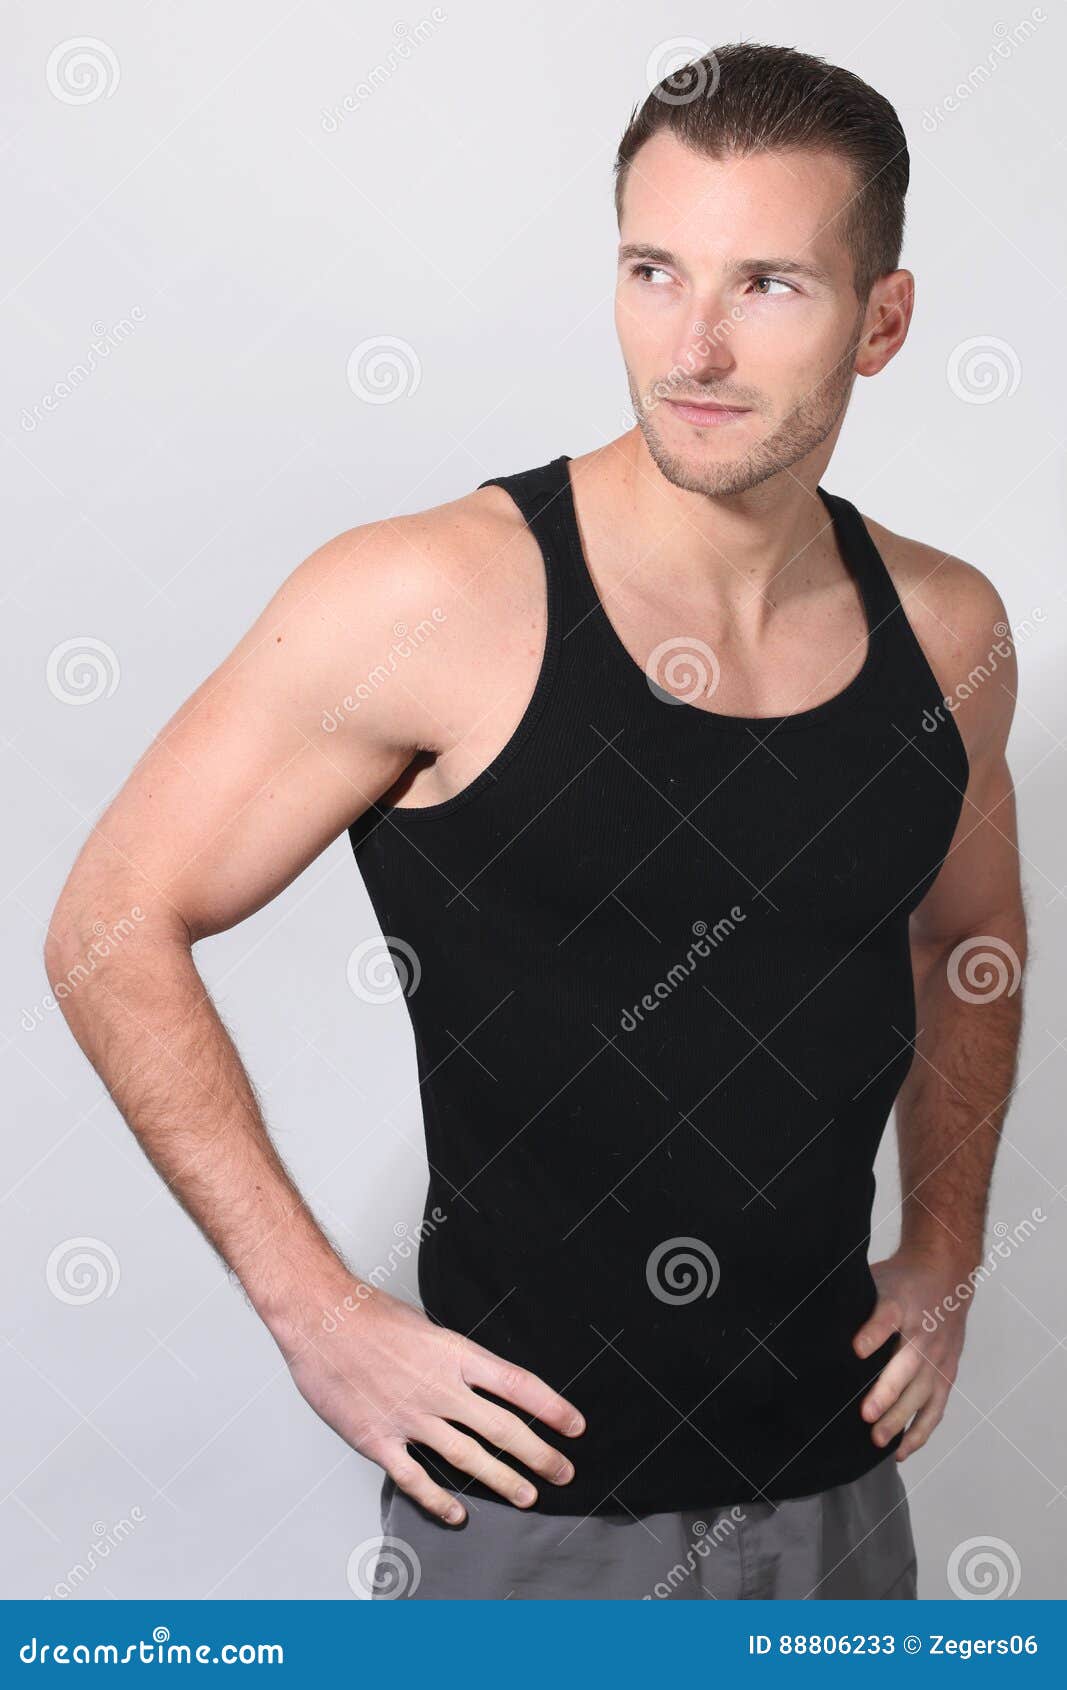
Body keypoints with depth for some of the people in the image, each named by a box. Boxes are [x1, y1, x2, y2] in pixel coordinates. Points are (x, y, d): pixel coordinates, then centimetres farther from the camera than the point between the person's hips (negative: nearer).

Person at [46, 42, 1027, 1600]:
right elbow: (114, 927, -11)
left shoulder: (949, 633, -2)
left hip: (835, 1484, 5)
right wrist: (319, 1315, -14)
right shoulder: (429, 602, -17)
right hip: (529, 1500, -5)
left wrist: (945, 1246, 8)